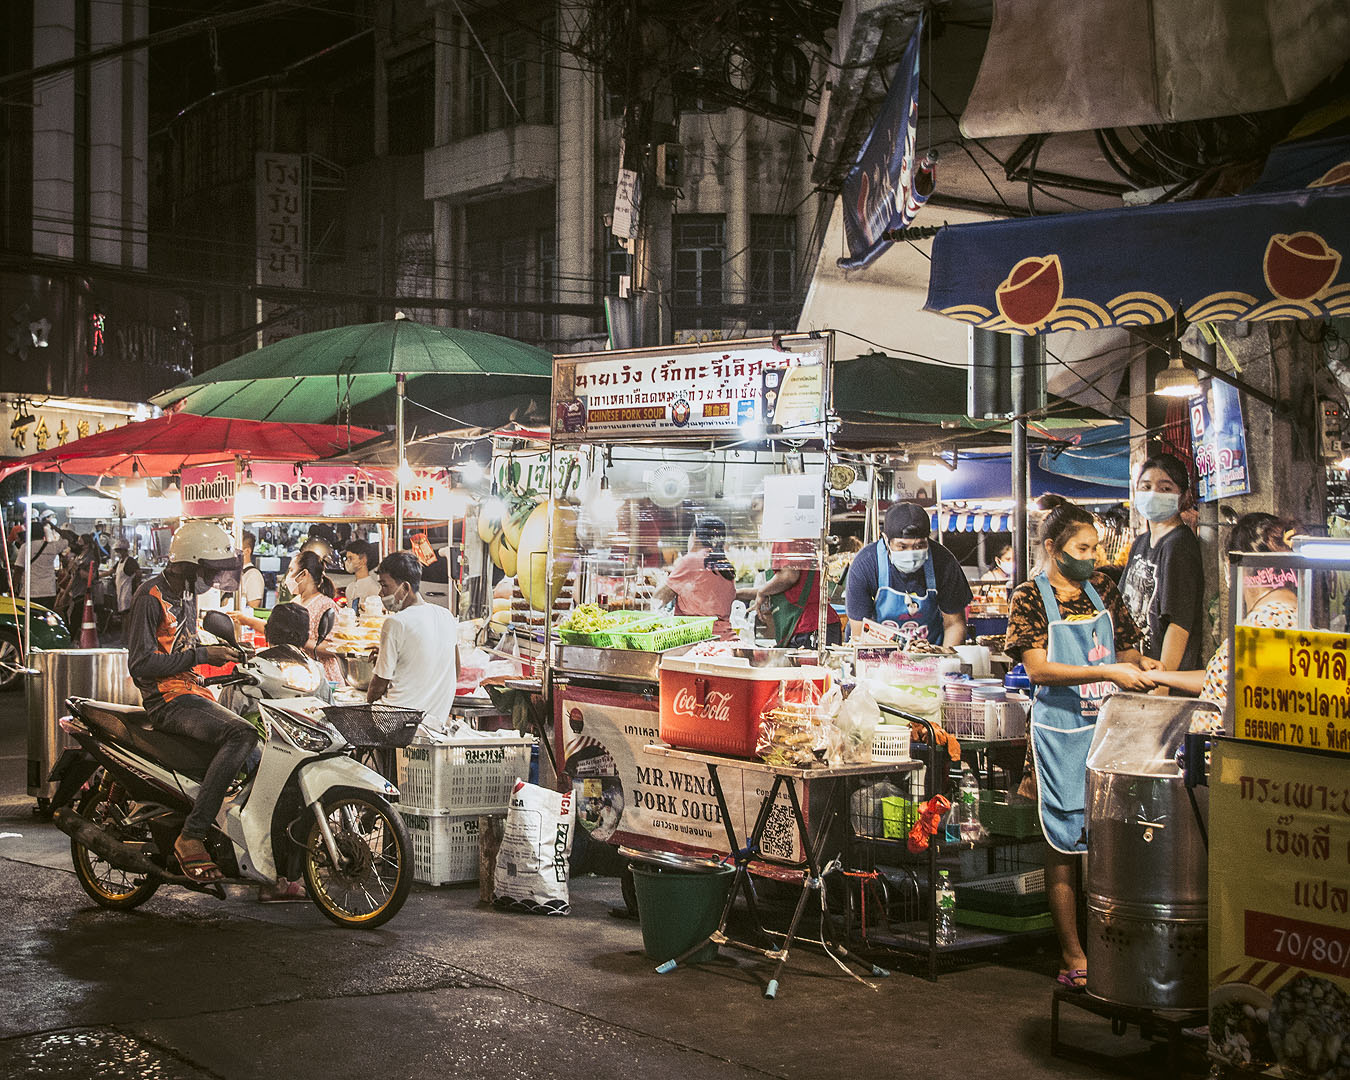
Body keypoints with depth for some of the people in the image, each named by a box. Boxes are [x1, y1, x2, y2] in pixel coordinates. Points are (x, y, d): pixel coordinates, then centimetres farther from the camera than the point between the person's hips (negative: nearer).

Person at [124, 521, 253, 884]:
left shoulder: (187, 594, 18)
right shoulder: (152, 596, -11)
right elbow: (140, 664, -19)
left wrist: (221, 652, 15)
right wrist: (201, 655, -19)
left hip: (193, 693, 10)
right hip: (167, 700, -10)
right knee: (242, 734, -31)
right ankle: (191, 837, -32)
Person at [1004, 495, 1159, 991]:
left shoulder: (1101, 588, 11)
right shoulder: (1030, 596, -4)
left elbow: (1123, 648, 21)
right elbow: (1038, 669, -14)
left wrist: (1138, 664, -3)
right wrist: (1108, 672, -22)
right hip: (1061, 732, -4)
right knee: (1064, 845, 1)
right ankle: (1073, 955, 9)